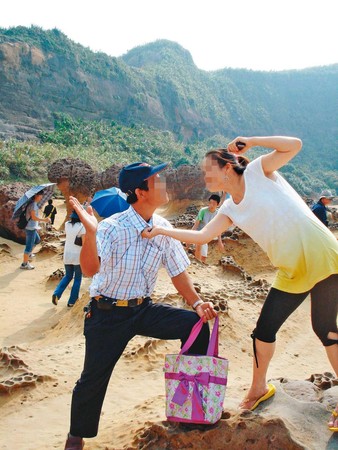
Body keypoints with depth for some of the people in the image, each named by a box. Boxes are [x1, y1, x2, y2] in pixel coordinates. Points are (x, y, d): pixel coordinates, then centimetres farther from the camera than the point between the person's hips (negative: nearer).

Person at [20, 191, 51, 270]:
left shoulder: (34, 203, 12)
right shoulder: (33, 204, -18)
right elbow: (33, 217, -22)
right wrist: (44, 220, -20)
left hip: (32, 227, 10)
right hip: (31, 228, -10)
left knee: (37, 240, 29)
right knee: (29, 245, -4)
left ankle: (29, 253, 40)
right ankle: (24, 264, 2)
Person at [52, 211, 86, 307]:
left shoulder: (67, 224, 0)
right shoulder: (82, 226, -15)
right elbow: (84, 243, -16)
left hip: (67, 255, 5)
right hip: (78, 256, -5)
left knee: (68, 276, 22)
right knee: (77, 279, 12)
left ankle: (56, 294, 3)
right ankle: (72, 301, 15)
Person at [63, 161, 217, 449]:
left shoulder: (163, 228, -5)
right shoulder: (113, 227, -20)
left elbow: (177, 271, 4)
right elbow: (90, 269, -35)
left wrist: (196, 302, -9)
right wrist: (90, 232, -50)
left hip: (144, 309, 4)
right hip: (108, 314, -4)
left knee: (195, 324, -13)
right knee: (93, 379, 4)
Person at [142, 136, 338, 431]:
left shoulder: (258, 172, -5)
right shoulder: (230, 210, 10)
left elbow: (295, 145, -14)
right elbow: (201, 236, 5)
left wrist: (249, 141, -10)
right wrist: (160, 231, 0)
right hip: (291, 271, 7)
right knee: (264, 329, 8)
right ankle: (259, 388, 31)